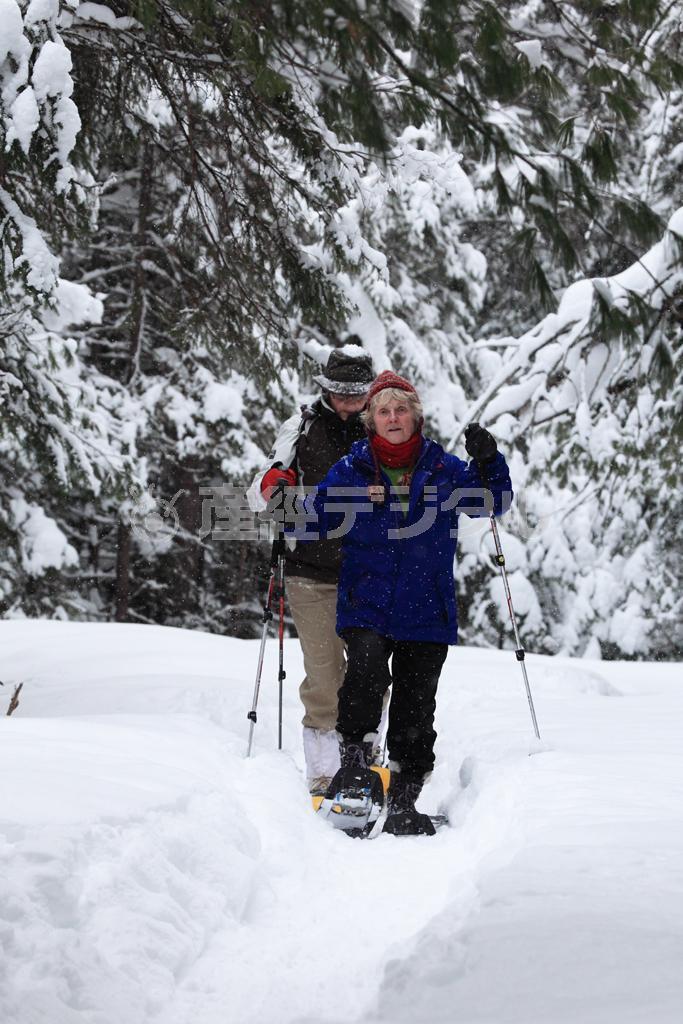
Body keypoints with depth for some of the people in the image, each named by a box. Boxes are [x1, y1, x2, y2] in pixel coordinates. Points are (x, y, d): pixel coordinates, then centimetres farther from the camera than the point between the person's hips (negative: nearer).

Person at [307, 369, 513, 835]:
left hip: (426, 612, 1)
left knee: (416, 706, 2)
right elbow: (314, 519, 10)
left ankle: (403, 800, 14)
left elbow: (493, 502, 11)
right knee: (367, 668, -29)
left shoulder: (443, 469, 7)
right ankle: (353, 762, -14)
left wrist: (488, 462, -5)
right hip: (365, 606, -1)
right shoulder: (350, 470, 6)